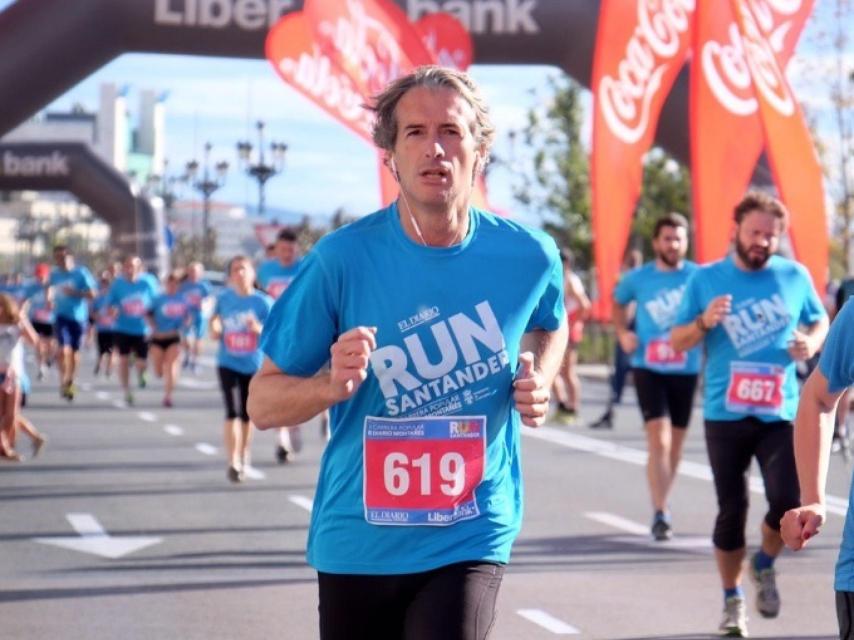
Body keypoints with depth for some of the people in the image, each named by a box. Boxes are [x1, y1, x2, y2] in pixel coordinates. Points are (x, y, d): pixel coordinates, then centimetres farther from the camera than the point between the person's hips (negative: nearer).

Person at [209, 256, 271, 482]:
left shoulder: (263, 302, -5)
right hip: (228, 363, 0)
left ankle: (244, 457, 34)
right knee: (232, 412, -13)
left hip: (254, 365, 0)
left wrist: (259, 329, -24)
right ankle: (233, 463, -11)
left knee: (247, 414, 11)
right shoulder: (224, 299, 1)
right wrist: (215, 329, -11)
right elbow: (215, 327, 12)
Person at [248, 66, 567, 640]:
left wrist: (539, 384, -1)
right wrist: (331, 386, -26)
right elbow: (263, 404, -5)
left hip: (470, 541, 0)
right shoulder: (343, 258, -12)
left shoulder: (528, 255, -5)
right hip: (357, 540, 1)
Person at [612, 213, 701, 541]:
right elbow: (618, 302, 21)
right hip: (648, 369, -1)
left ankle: (662, 503, 32)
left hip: (685, 369, 1)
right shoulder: (638, 279, 2)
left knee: (675, 444, 13)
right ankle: (661, 513, -13)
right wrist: (623, 333, 6)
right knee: (659, 441, -12)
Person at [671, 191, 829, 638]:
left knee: (787, 501, -14)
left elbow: (820, 321, 17)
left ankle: (765, 565, 18)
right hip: (725, 416, 0)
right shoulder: (706, 278, 1)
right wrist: (704, 322, -18)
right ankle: (732, 601, 22)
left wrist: (811, 342, -5)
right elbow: (677, 342, 3)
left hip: (780, 415, 0)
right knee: (731, 510, 5)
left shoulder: (795, 276, 3)